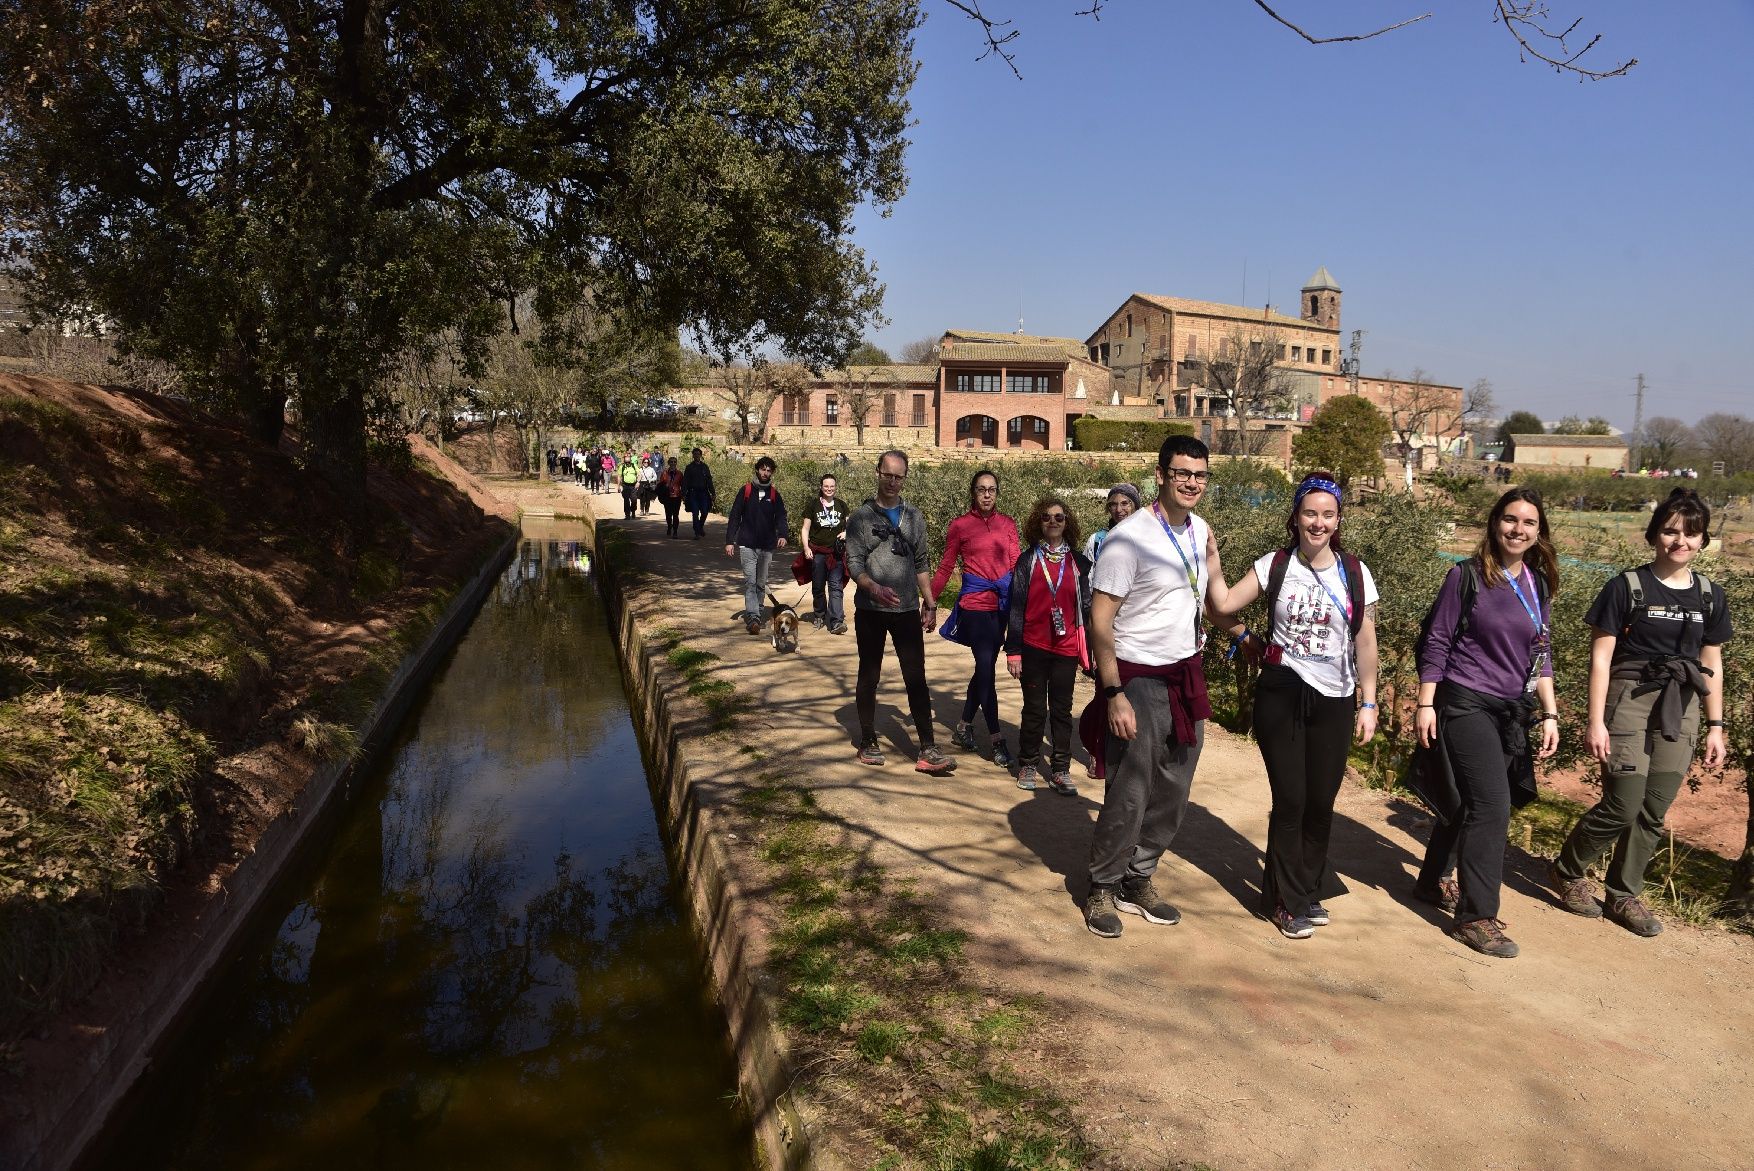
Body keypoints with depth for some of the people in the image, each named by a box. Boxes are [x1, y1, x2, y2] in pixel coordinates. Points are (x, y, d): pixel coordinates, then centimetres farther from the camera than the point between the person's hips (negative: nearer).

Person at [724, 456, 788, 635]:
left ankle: (756, 615, 22)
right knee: (750, 581, -12)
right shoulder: (746, 491, 1)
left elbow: (781, 516, 0)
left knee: (761, 584, 11)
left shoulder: (774, 494, 8)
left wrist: (782, 535, -20)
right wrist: (729, 541, -5)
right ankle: (753, 618, -19)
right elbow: (735, 516, 1)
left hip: (767, 546, 3)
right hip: (747, 545, -3)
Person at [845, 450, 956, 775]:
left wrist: (929, 604, 9)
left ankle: (928, 750, 0)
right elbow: (853, 564, -8)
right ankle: (868, 742, 20)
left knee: (916, 678, -1)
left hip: (907, 611, 2)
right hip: (870, 611, -2)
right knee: (869, 677, 8)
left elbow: (921, 565, 14)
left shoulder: (913, 517, 10)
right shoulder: (861, 517, -1)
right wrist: (874, 588, -26)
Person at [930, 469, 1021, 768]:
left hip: (1003, 603, 4)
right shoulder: (960, 525, -1)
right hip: (975, 602, -4)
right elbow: (945, 567, 1)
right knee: (986, 668, -7)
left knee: (985, 667, 11)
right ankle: (996, 739, -1)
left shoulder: (1007, 524, 7)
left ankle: (964, 727, 26)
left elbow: (1017, 564, 8)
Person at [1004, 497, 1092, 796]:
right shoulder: (1028, 560, 1)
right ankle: (1028, 765, 20)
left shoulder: (1078, 562, 6)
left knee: (1062, 710, 7)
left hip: (1066, 648, 1)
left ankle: (1061, 771, 15)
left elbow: (1086, 607, 8)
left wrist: (1092, 649, 5)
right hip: (1033, 646, -1)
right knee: (1034, 709, 6)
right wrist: (1013, 650, -6)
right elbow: (1016, 606, -1)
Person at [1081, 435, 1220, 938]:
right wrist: (1114, 694, -20)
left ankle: (1138, 880, 30)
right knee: (1129, 797, 0)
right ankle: (1103, 887, 20)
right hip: (1139, 681, -7)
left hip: (1187, 678, 7)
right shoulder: (1129, 537, -16)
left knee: (1172, 794, 13)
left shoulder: (1200, 531, 5)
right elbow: (1100, 620, -17)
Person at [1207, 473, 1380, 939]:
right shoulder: (1274, 566, -2)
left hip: (1334, 701, 2)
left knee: (1321, 802, 8)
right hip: (1282, 695, -2)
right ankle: (1286, 901, 18)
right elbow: (1224, 605, -9)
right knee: (1290, 800, 1)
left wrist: (1368, 703, 3)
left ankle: (1310, 890, 30)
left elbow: (1366, 642, 4)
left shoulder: (1355, 573, 1)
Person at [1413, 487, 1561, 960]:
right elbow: (1436, 642, -7)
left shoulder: (1538, 584, 8)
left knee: (1463, 801, 16)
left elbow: (1541, 655, 13)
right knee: (1491, 805, -11)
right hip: (1465, 705, -6)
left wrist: (1549, 713, 8)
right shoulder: (1468, 576, -8)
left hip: (1510, 711, 6)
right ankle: (1477, 916, -1)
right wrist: (1426, 703, -10)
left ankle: (1433, 881, 34)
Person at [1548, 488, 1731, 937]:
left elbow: (1712, 667, 15)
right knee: (1622, 807, -8)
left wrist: (1716, 726, 11)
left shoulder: (1710, 597, 9)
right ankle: (1567, 870, 15)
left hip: (1680, 711, 5)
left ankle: (1624, 895, 21)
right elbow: (1601, 658, -6)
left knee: (1654, 812, 5)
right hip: (1630, 702, -4)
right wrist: (1596, 720, -10)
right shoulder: (1627, 587, -5)